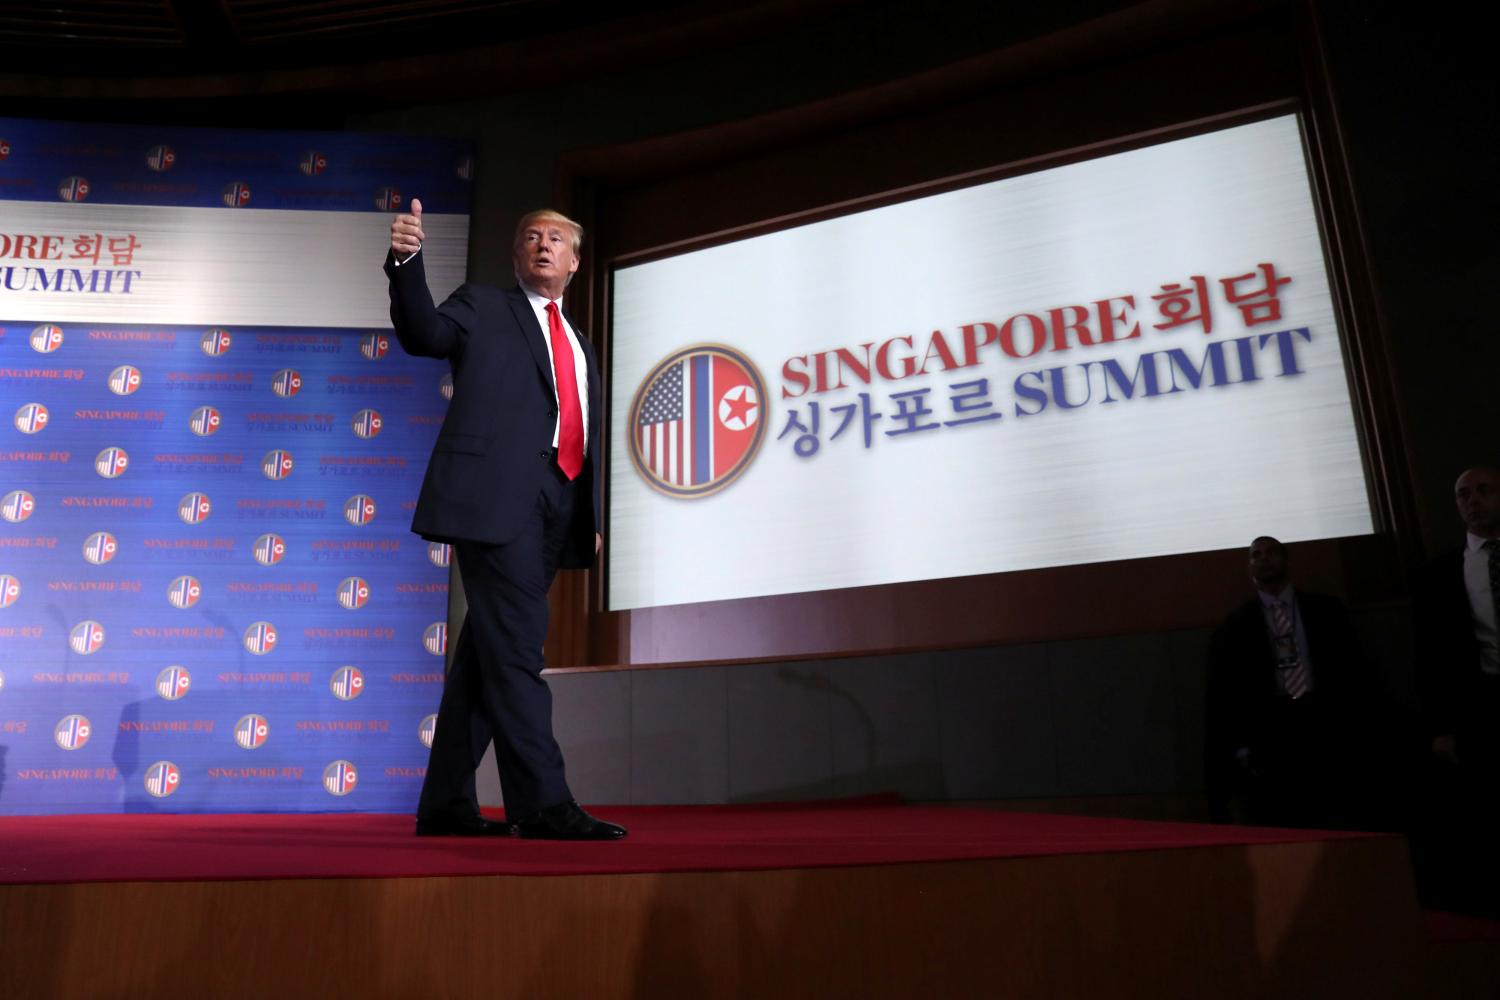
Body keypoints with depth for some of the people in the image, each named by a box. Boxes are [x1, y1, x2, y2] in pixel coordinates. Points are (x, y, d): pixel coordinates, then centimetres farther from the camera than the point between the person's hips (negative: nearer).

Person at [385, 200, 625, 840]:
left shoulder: (581, 348, 28)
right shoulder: (483, 308, 13)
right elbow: (424, 334, -7)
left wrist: (592, 518, 16)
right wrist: (406, 262, -24)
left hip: (557, 509, 6)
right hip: (495, 495, -6)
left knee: (490, 652, 8)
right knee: (515, 648, -13)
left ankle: (445, 803, 15)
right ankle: (543, 804, -12)